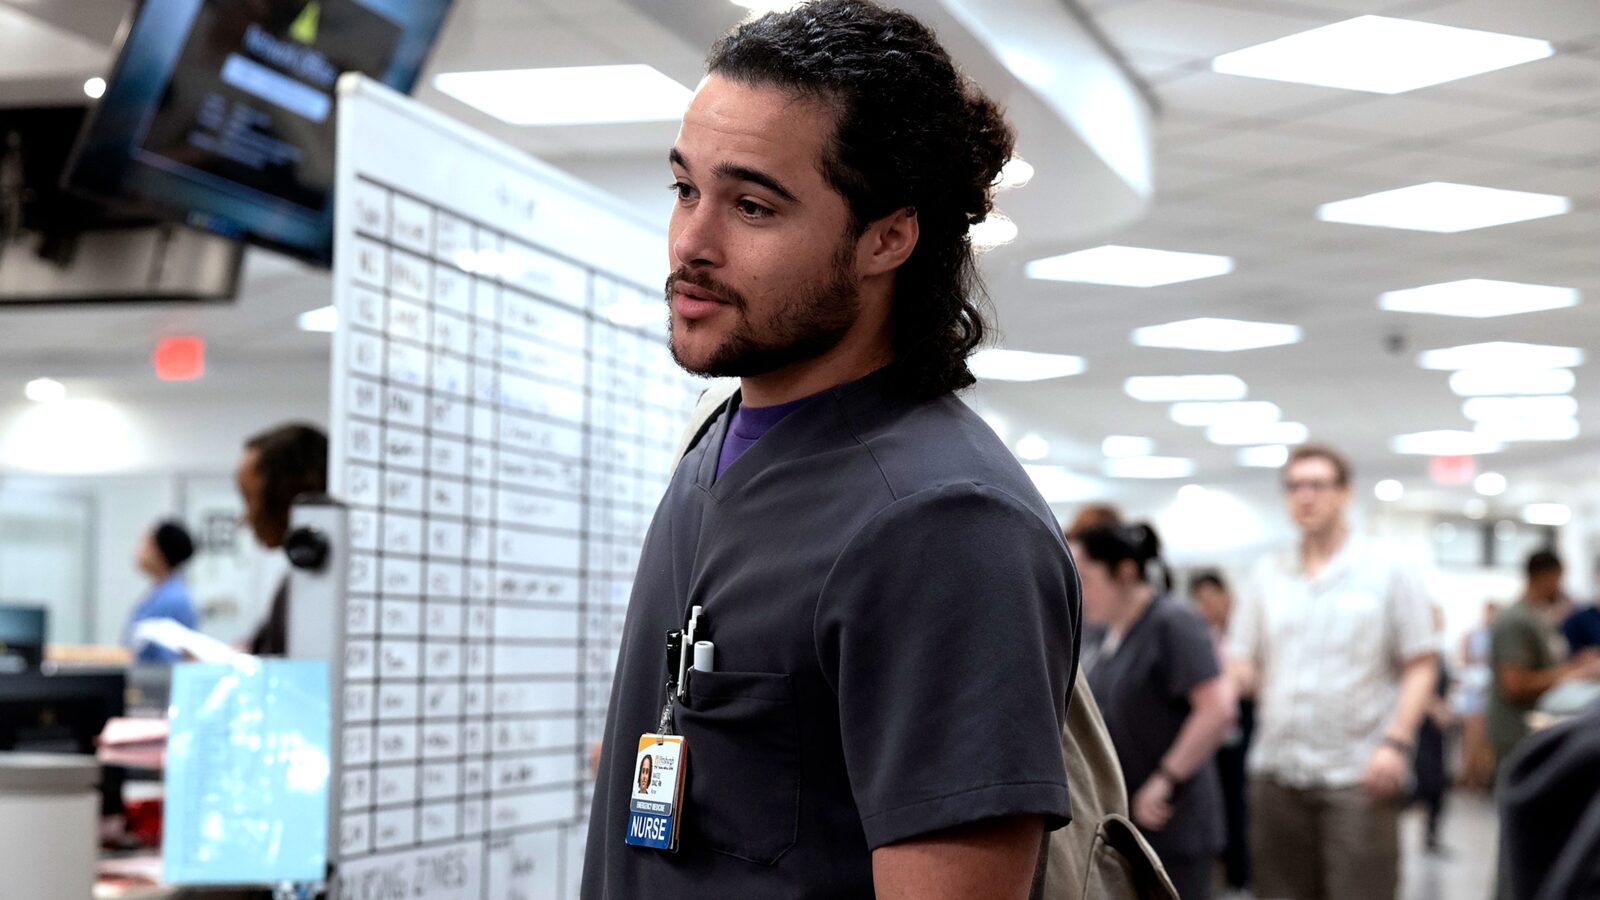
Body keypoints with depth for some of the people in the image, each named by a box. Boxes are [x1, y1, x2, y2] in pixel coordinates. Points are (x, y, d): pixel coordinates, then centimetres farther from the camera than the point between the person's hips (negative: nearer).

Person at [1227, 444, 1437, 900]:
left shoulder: (1388, 572, 3)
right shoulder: (1266, 576, 13)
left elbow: (1419, 668, 0)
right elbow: (1243, 666, 12)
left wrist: (1396, 743, -12)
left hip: (1359, 775, -4)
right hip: (1277, 772, 4)